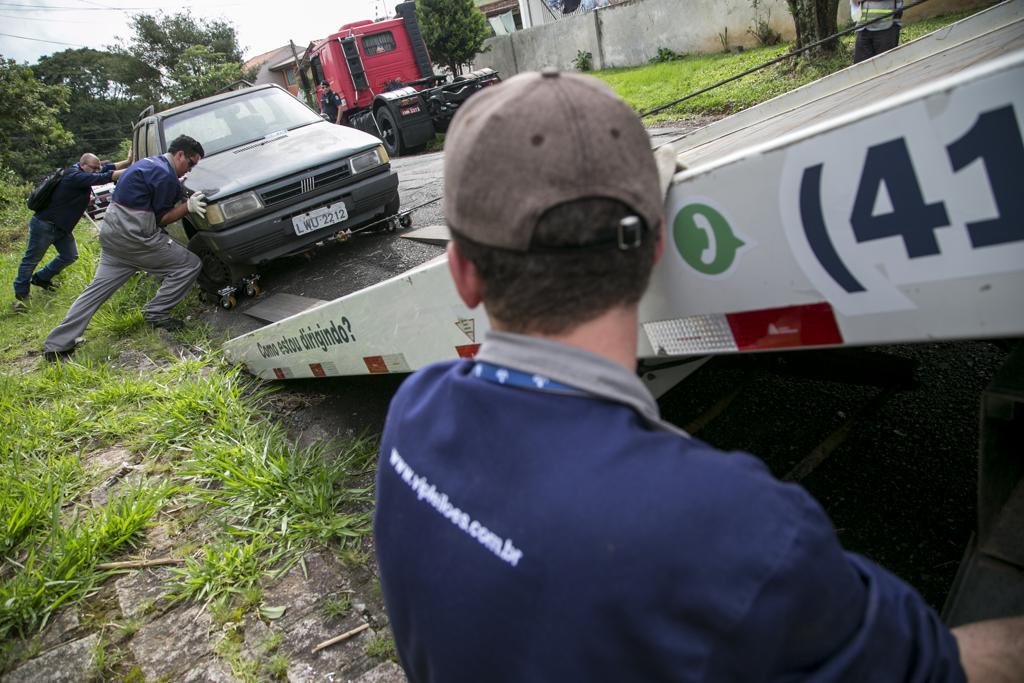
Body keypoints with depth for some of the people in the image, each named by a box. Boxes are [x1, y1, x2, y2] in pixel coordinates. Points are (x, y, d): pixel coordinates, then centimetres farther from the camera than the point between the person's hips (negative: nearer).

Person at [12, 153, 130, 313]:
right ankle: (21, 295, 13)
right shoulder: (75, 176, -26)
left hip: (62, 227, 9)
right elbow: (102, 178, -33)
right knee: (32, 259, 2)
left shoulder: (83, 173, 1)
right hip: (44, 224, -9)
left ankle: (41, 278, 34)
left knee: (70, 256, 15)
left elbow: (109, 168, 0)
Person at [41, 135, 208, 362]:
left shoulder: (150, 163, 18)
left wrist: (184, 197, 15)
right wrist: (188, 206, -12)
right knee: (190, 265, -3)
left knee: (98, 289, 11)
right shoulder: (165, 176, -13)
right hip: (133, 236, -10)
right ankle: (156, 313, 4)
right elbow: (161, 218, -8)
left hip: (111, 231, 10)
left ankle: (57, 344, 12)